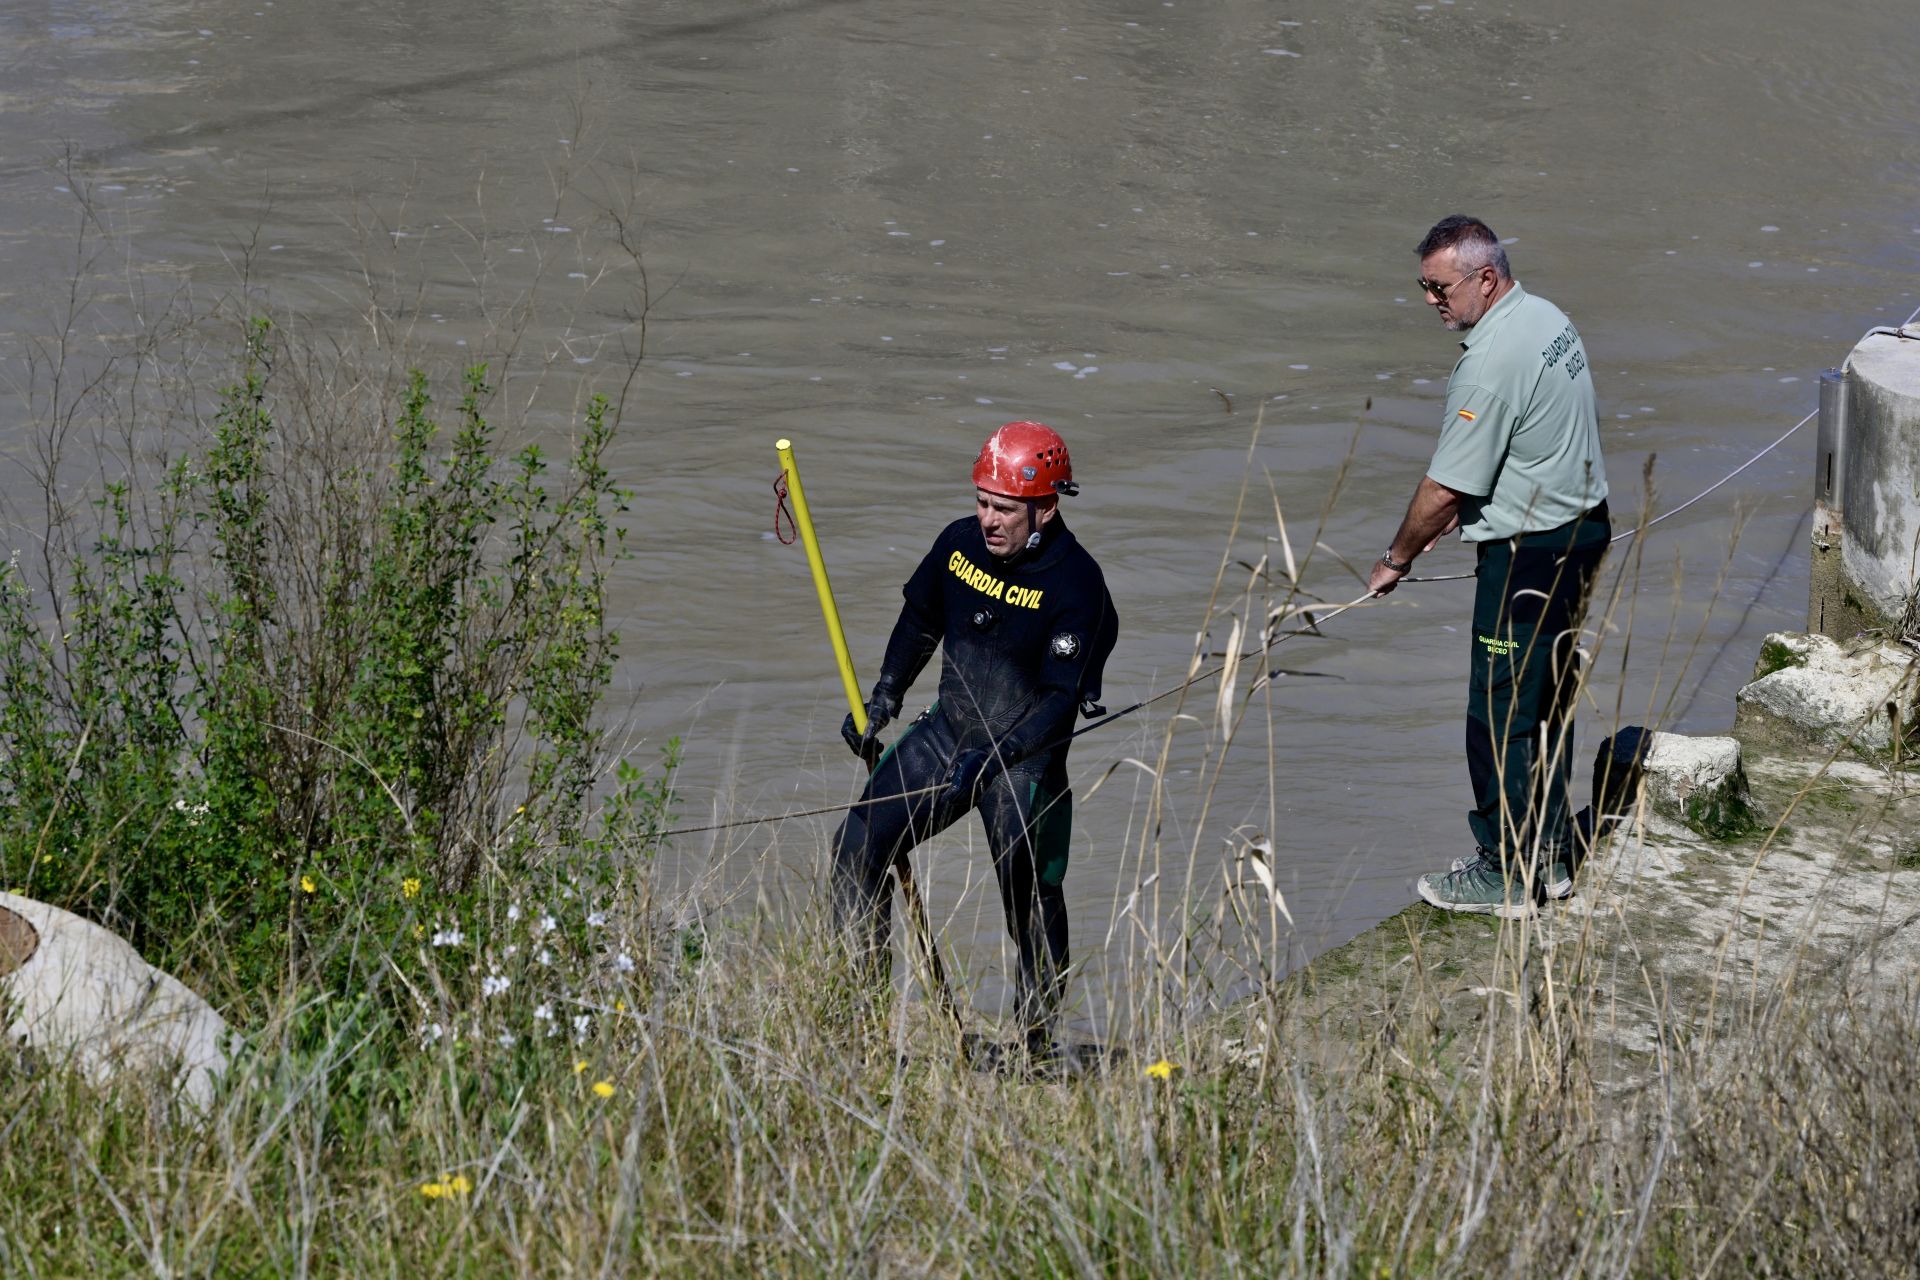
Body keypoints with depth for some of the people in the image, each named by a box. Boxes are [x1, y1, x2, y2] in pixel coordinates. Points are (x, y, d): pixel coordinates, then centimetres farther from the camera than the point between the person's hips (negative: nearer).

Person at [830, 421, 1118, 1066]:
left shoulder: (1074, 584, -20)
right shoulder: (959, 543, -3)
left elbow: (1062, 702, -22)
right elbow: (921, 621, 17)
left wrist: (992, 759, -30)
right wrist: (882, 699, 13)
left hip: (1026, 759, -5)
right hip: (946, 733, 6)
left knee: (1029, 893, -6)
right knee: (857, 844, -6)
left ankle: (1037, 1044, 11)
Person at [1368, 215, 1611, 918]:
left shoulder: (1492, 364, -24)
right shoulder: (1550, 319, 6)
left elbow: (1444, 487, -19)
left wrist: (1396, 558, -5)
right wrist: (1466, 507, 22)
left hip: (1529, 555, -10)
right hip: (1582, 524, 10)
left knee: (1501, 714, -1)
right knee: (1549, 698, 18)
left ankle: (1507, 875, 5)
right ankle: (1549, 856, 27)